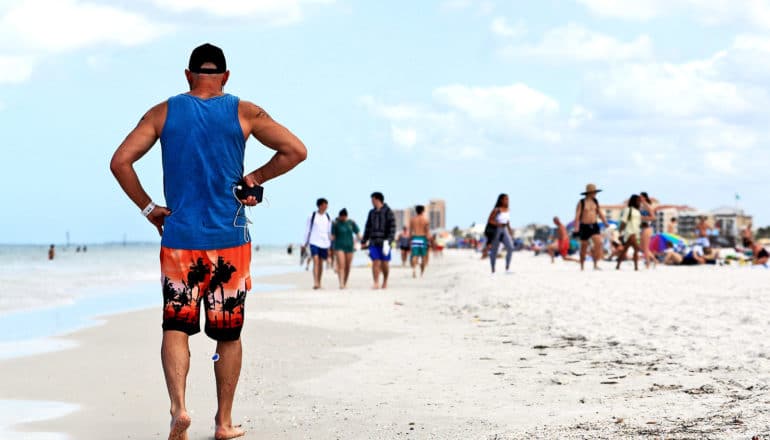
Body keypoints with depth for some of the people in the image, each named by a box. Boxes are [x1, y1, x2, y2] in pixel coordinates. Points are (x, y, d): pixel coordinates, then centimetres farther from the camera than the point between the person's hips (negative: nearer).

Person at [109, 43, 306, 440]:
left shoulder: (164, 113, 4)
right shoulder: (244, 113, 1)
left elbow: (120, 161, -3)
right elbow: (296, 151, -3)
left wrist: (148, 209, 4)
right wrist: (255, 178, 7)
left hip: (179, 239, 0)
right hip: (229, 241, 0)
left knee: (176, 325, 3)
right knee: (228, 332, 9)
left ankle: (178, 406, -18)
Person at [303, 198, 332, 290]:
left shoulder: (328, 217, 10)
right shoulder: (312, 216, -1)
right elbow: (307, 229, 4)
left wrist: (330, 245, 15)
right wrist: (306, 243, 4)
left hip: (324, 243, 4)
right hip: (314, 242, -4)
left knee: (321, 263, 8)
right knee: (316, 261, -16)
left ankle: (319, 283, 16)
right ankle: (315, 283, -23)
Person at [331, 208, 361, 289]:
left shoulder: (351, 223, 3)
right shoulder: (335, 223, -4)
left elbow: (358, 234, 9)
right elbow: (332, 236, -3)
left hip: (349, 246, 3)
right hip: (339, 247, -3)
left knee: (347, 266, 6)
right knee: (341, 265, -15)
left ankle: (345, 283, 19)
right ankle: (341, 283, -21)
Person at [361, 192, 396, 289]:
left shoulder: (388, 212, -3)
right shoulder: (372, 212, 13)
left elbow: (392, 227, -8)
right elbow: (368, 227, 17)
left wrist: (389, 240, -17)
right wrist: (364, 241, 13)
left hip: (384, 242, -3)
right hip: (373, 242, 3)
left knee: (384, 263, 4)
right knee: (375, 262, -6)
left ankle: (385, 282, 20)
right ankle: (376, 283, -8)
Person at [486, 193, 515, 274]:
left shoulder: (508, 210, 7)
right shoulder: (496, 210, -12)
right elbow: (489, 220, -13)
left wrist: (510, 233, 17)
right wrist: (498, 224, -29)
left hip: (504, 231, 5)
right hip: (496, 231, -5)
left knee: (510, 248, -14)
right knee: (494, 251, 1)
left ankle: (507, 268, -9)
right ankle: (493, 270, 11)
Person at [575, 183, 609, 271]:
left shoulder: (595, 202, 8)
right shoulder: (581, 203, -6)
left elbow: (600, 214, 14)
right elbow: (577, 217, -9)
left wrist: (607, 224, 7)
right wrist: (577, 229, -16)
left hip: (594, 226, 3)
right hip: (584, 227, -3)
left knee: (598, 243, -17)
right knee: (584, 248, 5)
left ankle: (595, 265, -12)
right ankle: (582, 267, 20)